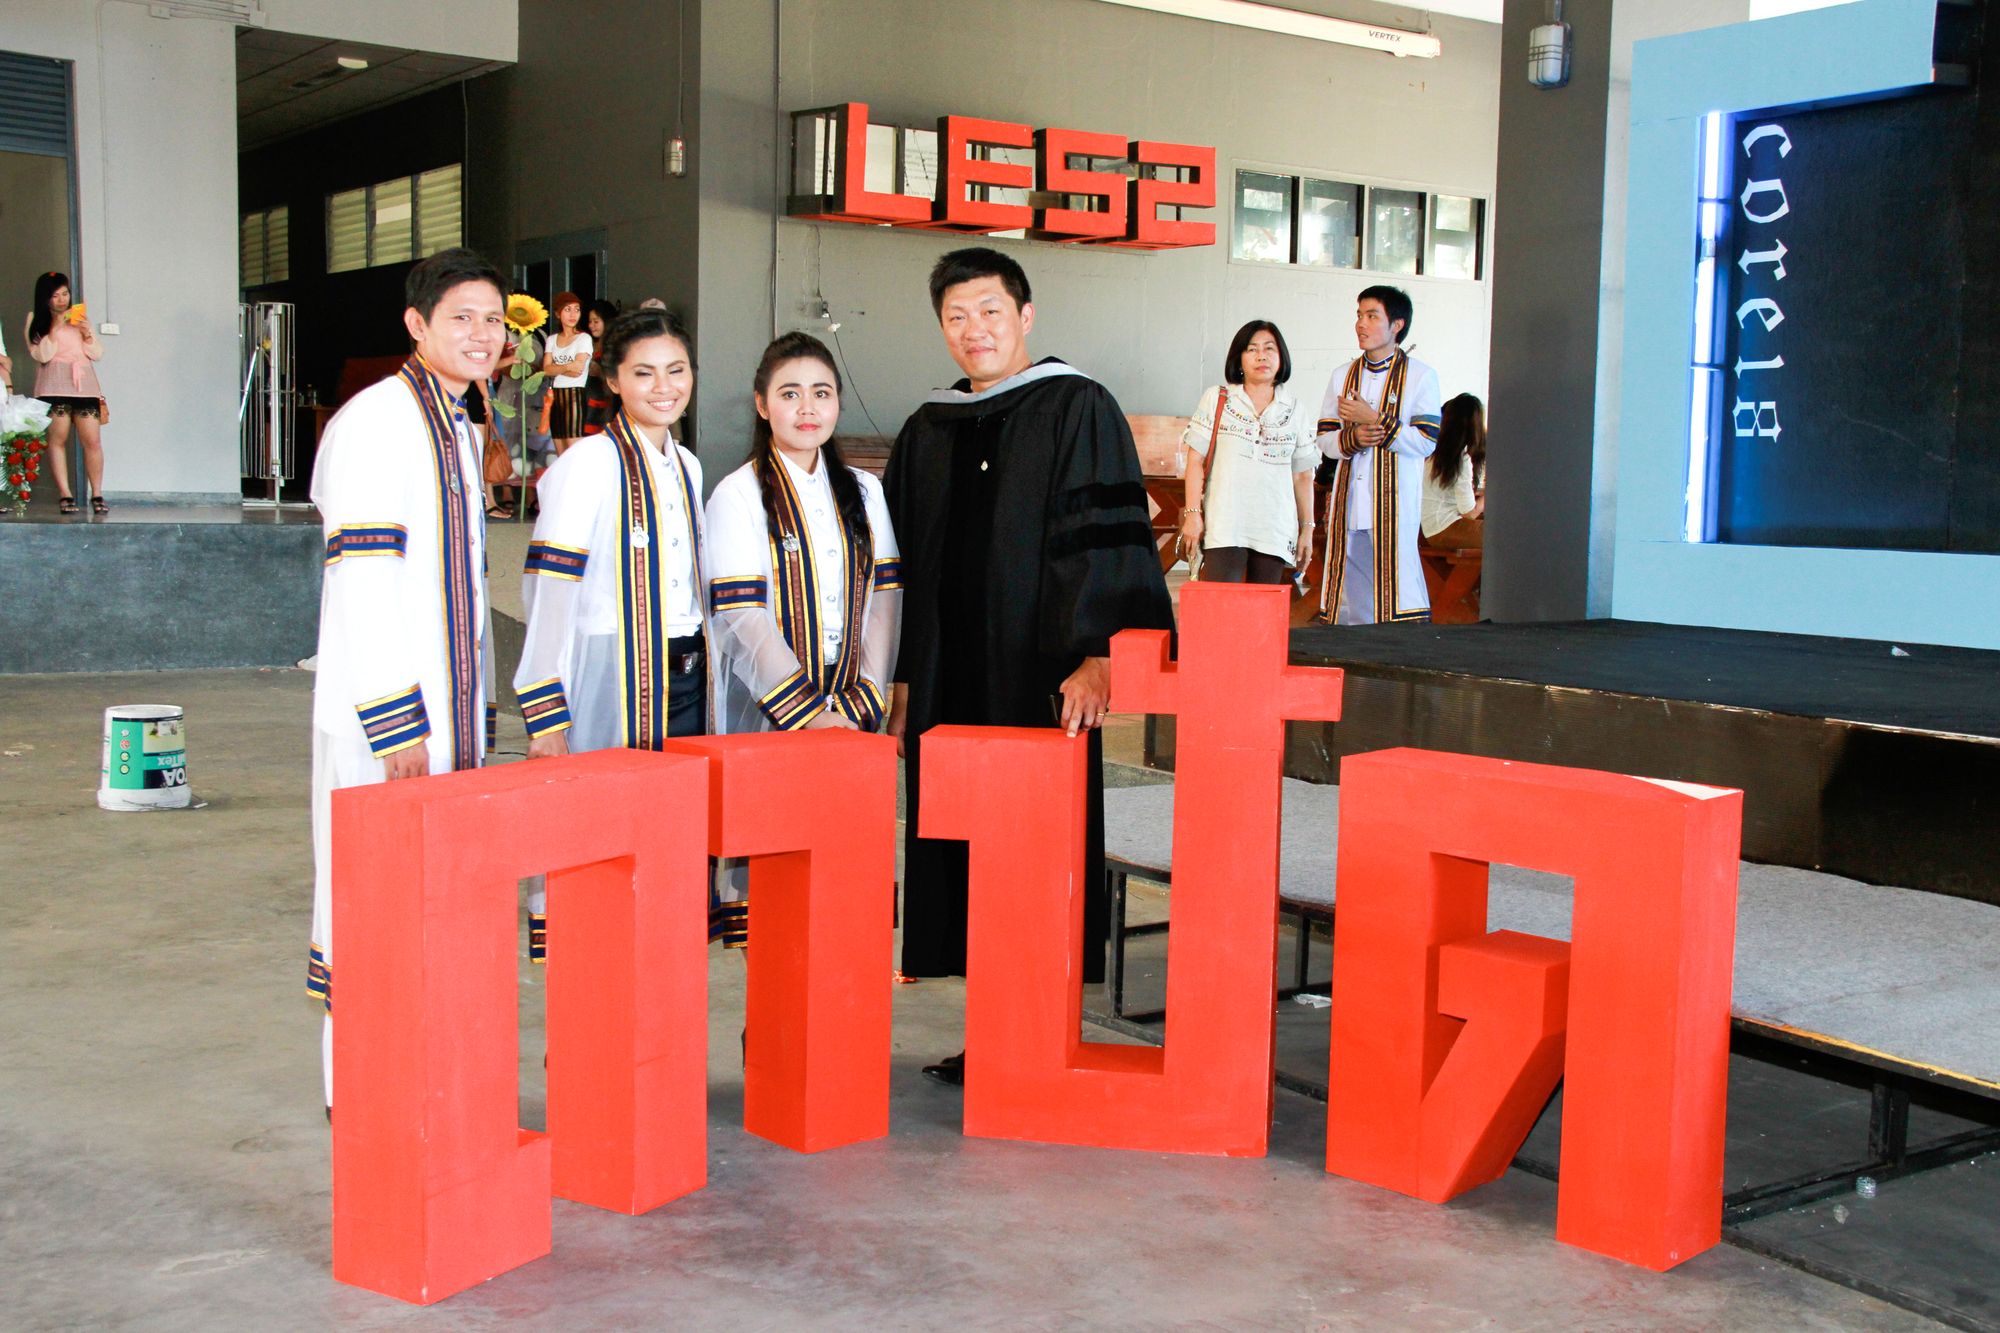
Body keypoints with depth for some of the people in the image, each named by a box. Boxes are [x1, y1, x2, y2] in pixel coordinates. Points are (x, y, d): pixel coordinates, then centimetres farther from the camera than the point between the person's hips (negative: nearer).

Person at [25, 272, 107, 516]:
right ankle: (64, 495, -6)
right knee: (57, 439, -8)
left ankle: (97, 495, -3)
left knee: (92, 440, -7)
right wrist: (55, 328, -9)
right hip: (54, 386, -2)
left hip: (84, 383, 2)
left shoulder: (80, 318, 20)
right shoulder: (36, 321, 9)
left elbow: (97, 354, 15)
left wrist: (87, 334, -3)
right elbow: (42, 355, -3)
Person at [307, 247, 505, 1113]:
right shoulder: (378, 419, -12)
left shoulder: (458, 429, 17)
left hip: (449, 711, 9)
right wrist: (396, 726, -21)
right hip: (383, 716, -9)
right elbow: (360, 581, -18)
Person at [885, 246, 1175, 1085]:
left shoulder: (1078, 410, -3)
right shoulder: (929, 430, 14)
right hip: (949, 686, 6)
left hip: (1041, 682, -6)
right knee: (961, 849, 8)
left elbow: (1108, 539, -13)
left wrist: (1097, 654, -24)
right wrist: (903, 683, 13)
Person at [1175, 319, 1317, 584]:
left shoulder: (1294, 411, 13)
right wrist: (1192, 513, -5)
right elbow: (1196, 460, 3)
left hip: (1275, 530, 3)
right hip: (1224, 527, -3)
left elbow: (1302, 475, 14)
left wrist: (1307, 527, 11)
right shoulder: (1216, 399, 6)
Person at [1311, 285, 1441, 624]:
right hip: (1349, 503, 4)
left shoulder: (1420, 376, 1)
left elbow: (1426, 442, -7)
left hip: (1395, 505, -4)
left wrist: (1375, 421, -13)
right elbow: (1325, 440, 13)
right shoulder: (1343, 376, 15)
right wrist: (1352, 437, -9)